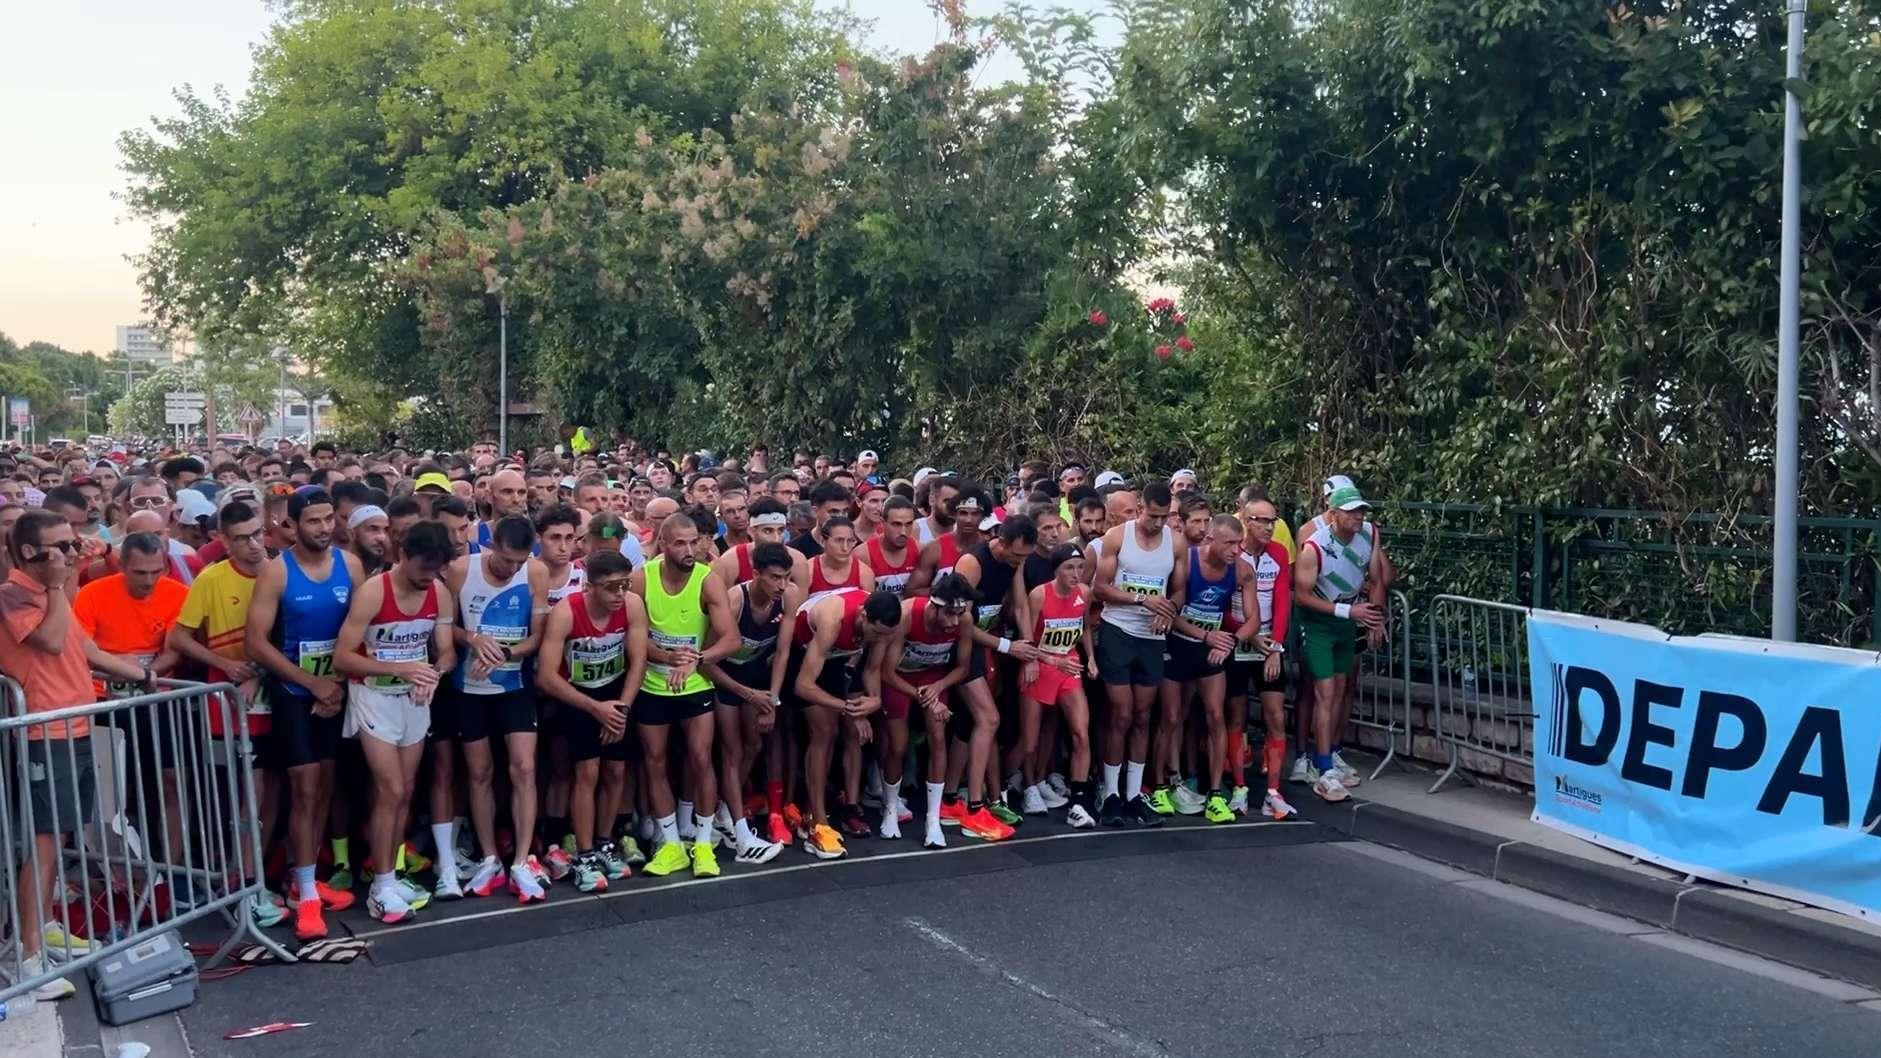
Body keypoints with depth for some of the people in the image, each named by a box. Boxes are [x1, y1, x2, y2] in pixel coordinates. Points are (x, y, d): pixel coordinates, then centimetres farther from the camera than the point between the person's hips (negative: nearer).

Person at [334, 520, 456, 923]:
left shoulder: (441, 594, -5)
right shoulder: (372, 592, -21)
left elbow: (447, 652, 0)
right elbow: (341, 657, -20)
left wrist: (434, 674, -24)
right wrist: (399, 668, -30)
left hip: (415, 697, 5)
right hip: (374, 695, -5)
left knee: (405, 793, 10)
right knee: (390, 791, -10)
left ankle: (391, 878, 21)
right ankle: (382, 888, 0)